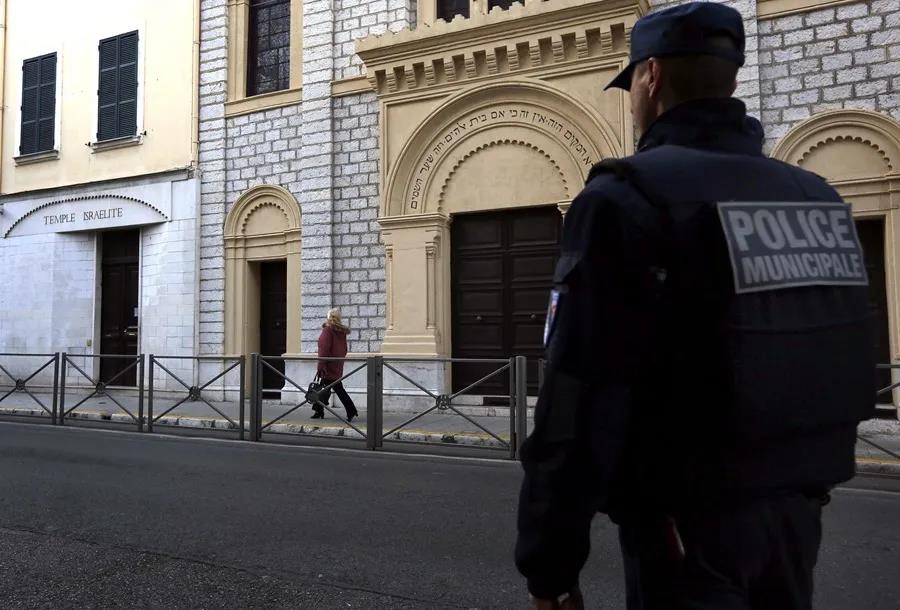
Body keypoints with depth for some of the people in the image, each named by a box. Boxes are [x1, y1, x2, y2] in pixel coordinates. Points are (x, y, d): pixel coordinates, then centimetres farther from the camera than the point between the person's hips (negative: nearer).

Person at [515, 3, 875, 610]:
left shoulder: (629, 195, -16)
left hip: (689, 523, -8)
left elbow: (583, 398, -21)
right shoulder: (817, 195, 6)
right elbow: (844, 371, 11)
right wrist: (801, 481, 21)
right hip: (796, 509, 8)